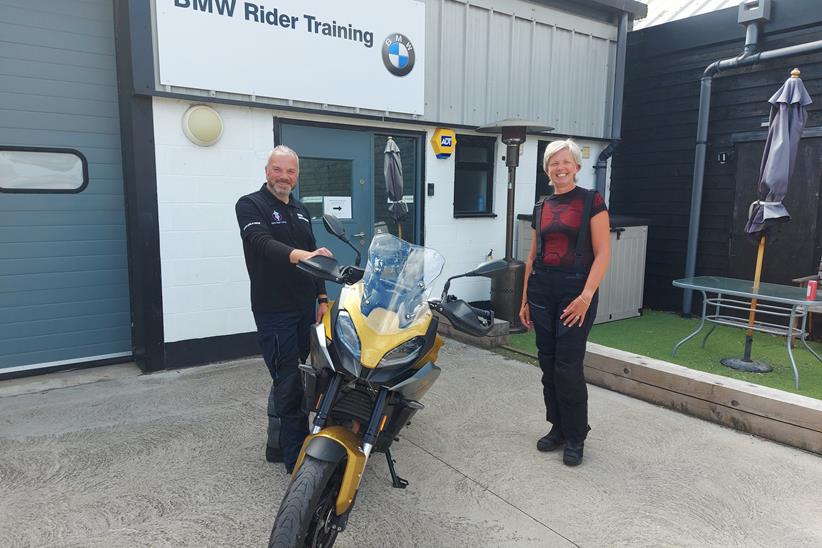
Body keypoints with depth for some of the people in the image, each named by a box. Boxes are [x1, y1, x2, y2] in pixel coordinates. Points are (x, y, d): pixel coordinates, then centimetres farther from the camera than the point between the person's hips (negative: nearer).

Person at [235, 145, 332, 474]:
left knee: (287, 381, 15)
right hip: (274, 311, -7)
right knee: (289, 385, -6)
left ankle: (277, 445, 29)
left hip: (305, 309, 7)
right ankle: (298, 461, 3)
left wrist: (322, 298, 13)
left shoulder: (300, 211, 17)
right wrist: (300, 255, -42)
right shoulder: (250, 205, -5)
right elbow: (261, 242, -24)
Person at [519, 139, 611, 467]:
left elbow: (603, 254, -9)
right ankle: (557, 428, 26)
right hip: (542, 289, 5)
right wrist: (525, 300, 15)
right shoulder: (541, 208, 12)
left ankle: (576, 437, 15)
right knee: (548, 363, 9)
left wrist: (586, 296, -19)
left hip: (576, 289, -5)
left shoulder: (592, 202, -3)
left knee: (568, 366, -4)